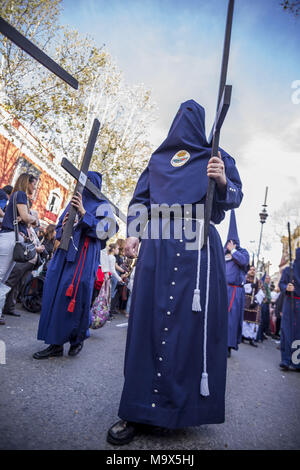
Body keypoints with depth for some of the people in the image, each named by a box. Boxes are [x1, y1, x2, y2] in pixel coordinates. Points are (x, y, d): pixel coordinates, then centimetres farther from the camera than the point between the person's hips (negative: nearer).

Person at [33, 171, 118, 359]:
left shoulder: (101, 206, 6)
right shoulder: (73, 204, 23)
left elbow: (103, 231, -9)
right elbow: (58, 232, 24)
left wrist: (84, 214, -14)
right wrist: (63, 227, 0)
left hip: (84, 257, -6)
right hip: (64, 255, 6)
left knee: (75, 298, -6)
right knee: (54, 295, 1)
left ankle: (78, 339, 15)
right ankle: (56, 343, 10)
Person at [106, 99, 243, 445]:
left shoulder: (216, 156, 18)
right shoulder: (158, 158, 24)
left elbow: (235, 196, 8)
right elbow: (141, 198, 18)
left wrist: (223, 182, -15)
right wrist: (133, 232, 2)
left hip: (197, 243, -1)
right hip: (157, 242, 2)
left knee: (192, 318, -5)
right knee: (151, 315, -2)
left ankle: (186, 402, 12)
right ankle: (142, 409, 9)